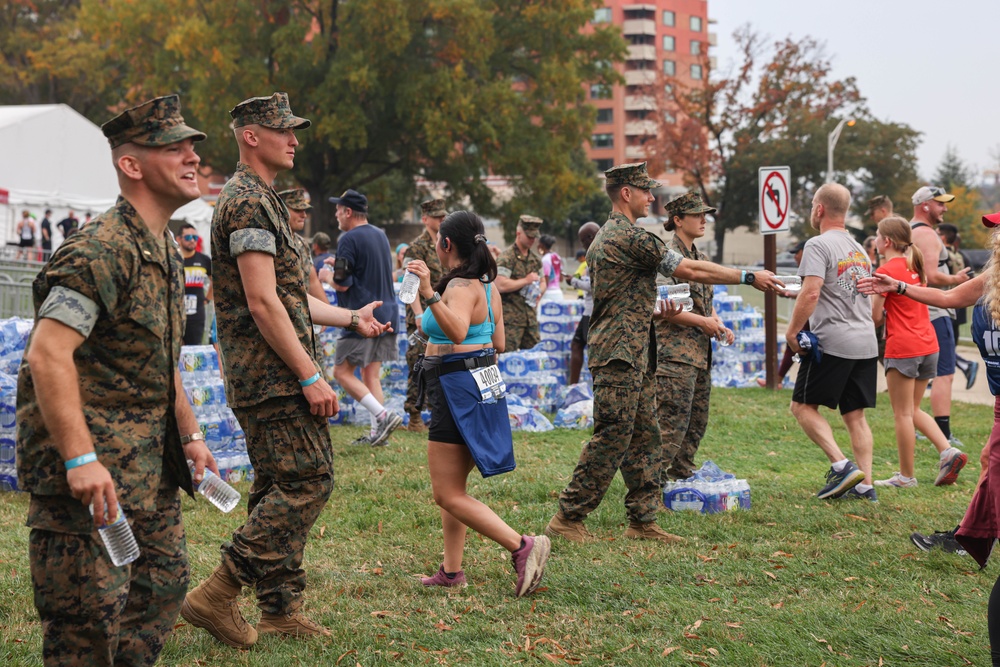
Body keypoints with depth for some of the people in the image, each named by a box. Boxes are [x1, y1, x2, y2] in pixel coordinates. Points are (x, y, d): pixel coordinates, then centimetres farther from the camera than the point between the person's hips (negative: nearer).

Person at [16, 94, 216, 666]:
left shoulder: (166, 252, 14)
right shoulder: (103, 251, -19)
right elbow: (47, 355, -27)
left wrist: (190, 434, 23)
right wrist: (80, 460, -31)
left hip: (150, 468, 10)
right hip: (91, 467, -10)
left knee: (162, 588, 15)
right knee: (92, 612, -7)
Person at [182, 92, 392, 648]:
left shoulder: (263, 201, 20)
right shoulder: (249, 203, -13)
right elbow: (262, 303, -20)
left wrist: (351, 318, 29)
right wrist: (311, 376, -20)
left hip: (267, 378, 11)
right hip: (273, 374, -11)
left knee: (279, 488, 11)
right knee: (308, 481, -11)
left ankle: (281, 609, 16)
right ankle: (219, 594, -10)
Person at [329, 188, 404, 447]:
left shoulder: (349, 239, -13)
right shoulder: (380, 235, 15)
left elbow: (341, 284, -15)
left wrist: (327, 274, 8)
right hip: (386, 313, 9)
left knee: (342, 372, -3)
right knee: (371, 374, 12)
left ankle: (383, 416, -14)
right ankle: (377, 431, 8)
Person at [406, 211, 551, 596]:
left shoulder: (461, 286, -18)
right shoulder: (487, 285, 10)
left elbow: (457, 331, -37)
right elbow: (498, 343, 16)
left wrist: (429, 296, -45)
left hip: (457, 387, -10)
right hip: (483, 382, 10)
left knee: (448, 495, -7)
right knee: (451, 489, 17)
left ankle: (521, 546, -15)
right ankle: (452, 571, 21)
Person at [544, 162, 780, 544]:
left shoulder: (606, 238, 20)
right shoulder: (631, 237, -13)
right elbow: (691, 270, -14)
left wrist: (655, 312, 14)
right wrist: (749, 277, -8)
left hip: (632, 357, 11)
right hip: (620, 355, -11)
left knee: (645, 438, 10)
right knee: (612, 440, -8)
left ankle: (643, 521, 13)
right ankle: (567, 519, -3)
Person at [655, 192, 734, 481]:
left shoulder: (700, 257, 17)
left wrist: (719, 325, 7)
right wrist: (702, 322, -16)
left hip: (701, 354, 9)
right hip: (674, 353, -9)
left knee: (696, 424, 14)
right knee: (672, 424, -11)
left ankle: (682, 477, 24)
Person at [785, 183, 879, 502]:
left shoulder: (819, 245, -8)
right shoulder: (859, 249, 18)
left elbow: (811, 293, -19)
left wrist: (792, 331, -13)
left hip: (832, 342, -8)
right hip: (866, 343, 8)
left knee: (803, 406, 1)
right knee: (855, 415, 9)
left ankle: (841, 465, -12)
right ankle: (865, 485, 4)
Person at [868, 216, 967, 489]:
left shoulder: (886, 270, -12)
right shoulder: (915, 265, 12)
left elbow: (876, 316, -11)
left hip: (902, 347, -8)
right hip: (928, 344, 8)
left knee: (903, 413, 1)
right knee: (913, 409, 18)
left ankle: (906, 475, 7)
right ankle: (947, 451, 2)